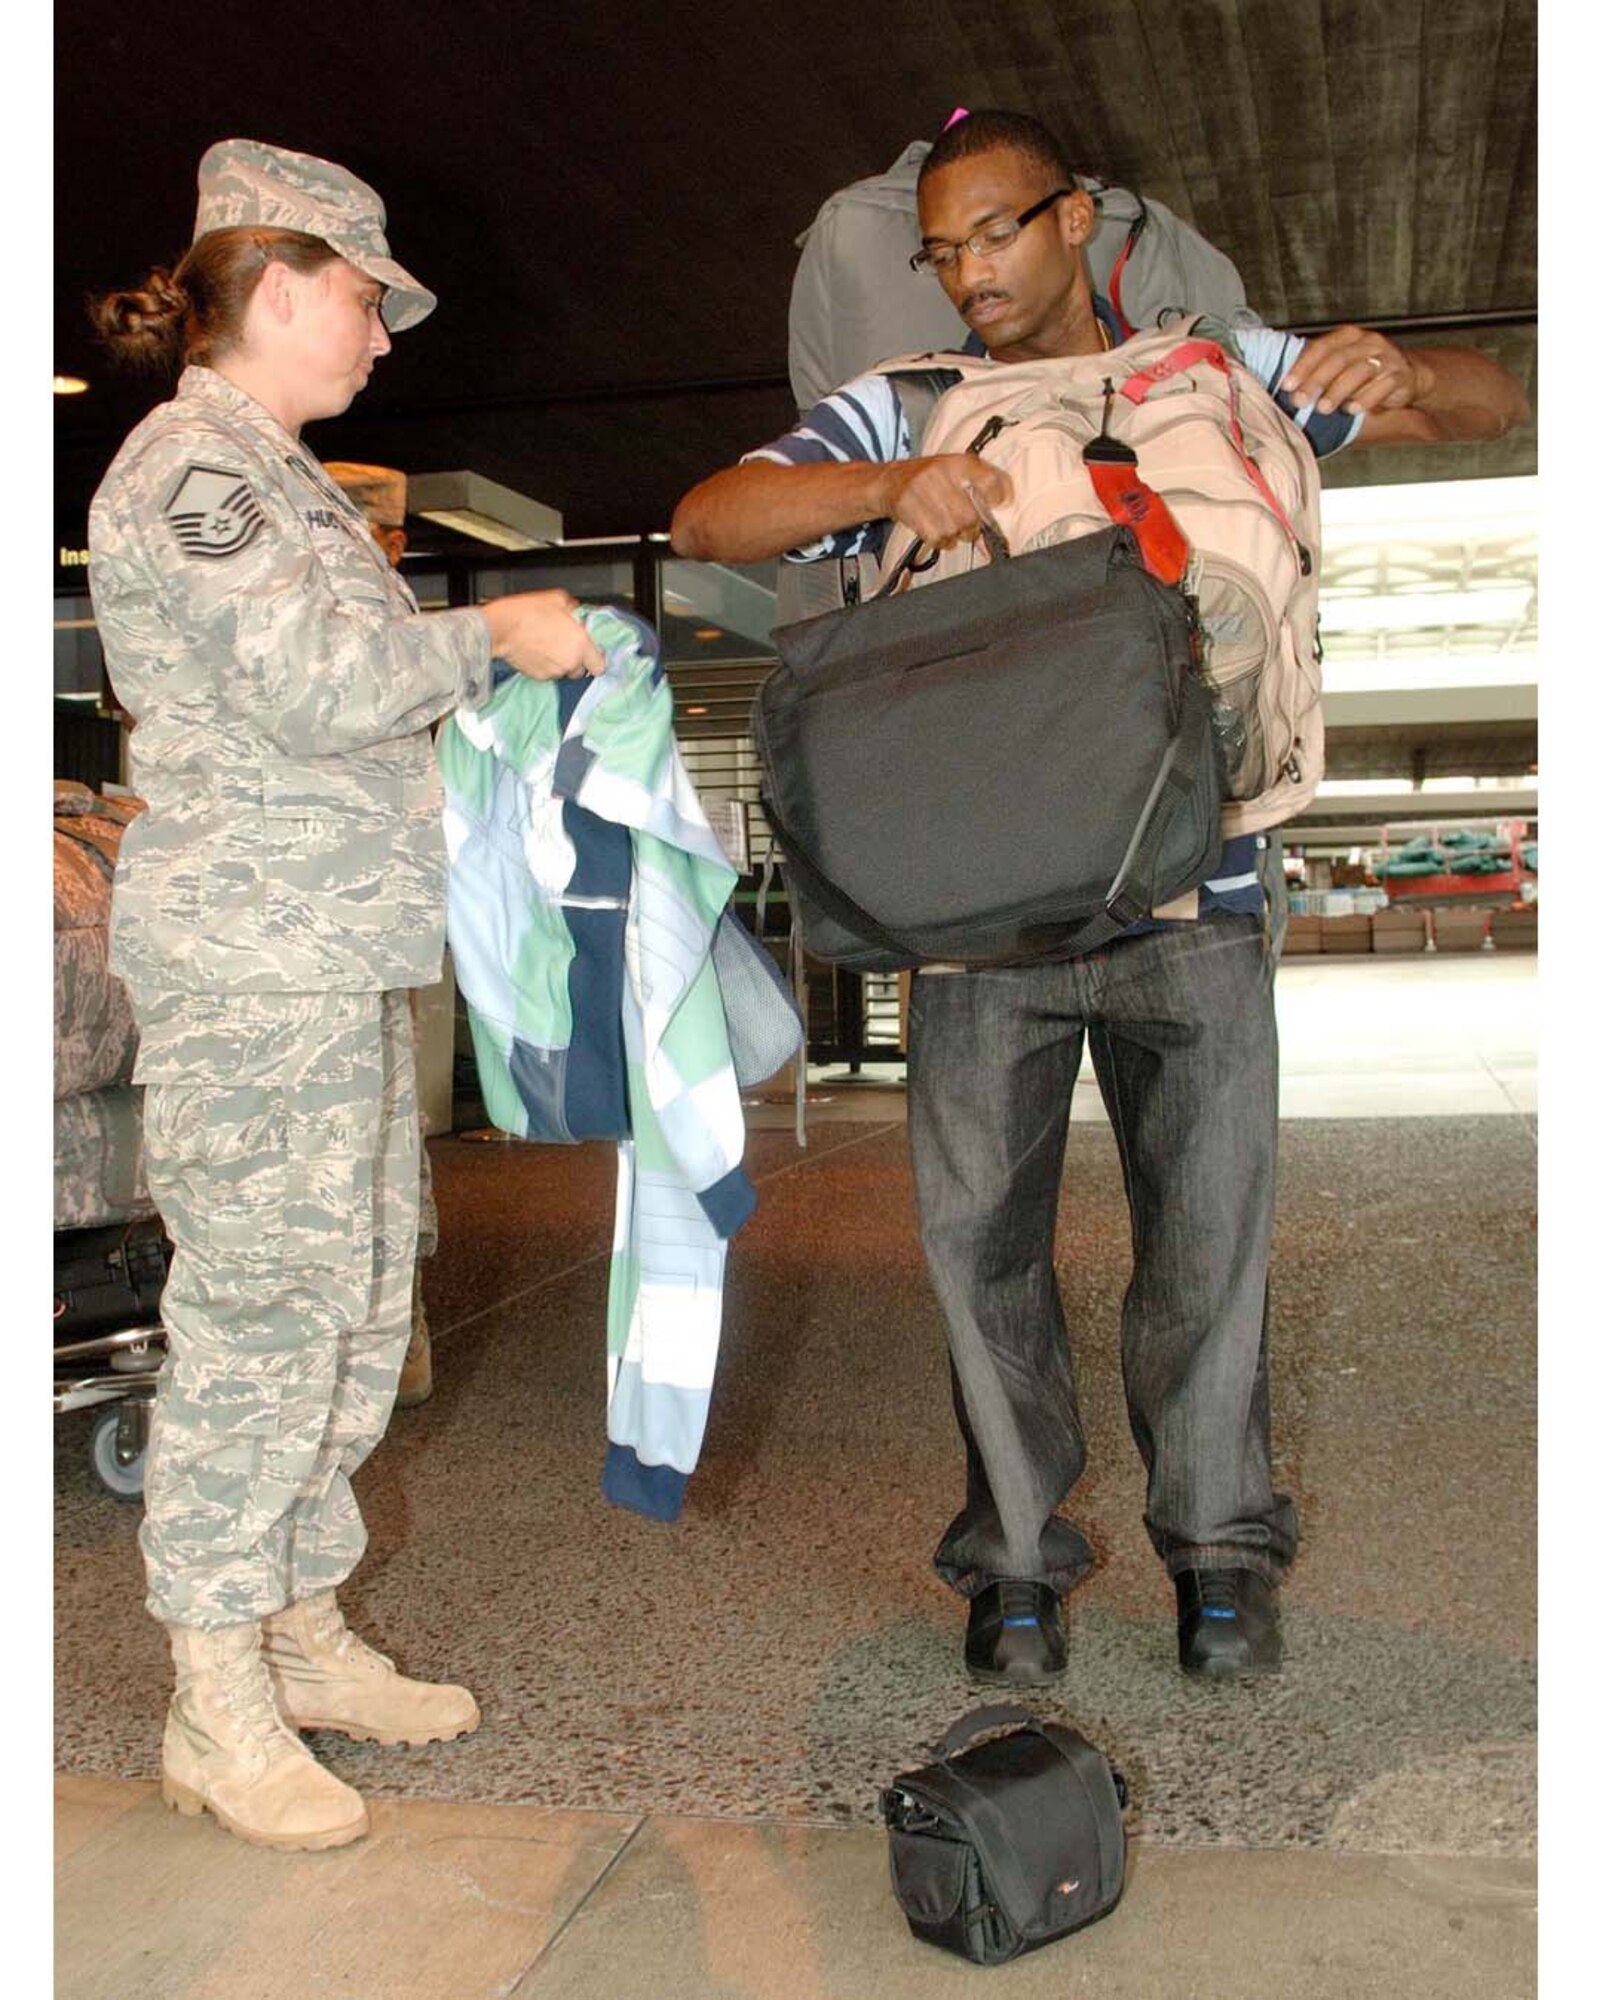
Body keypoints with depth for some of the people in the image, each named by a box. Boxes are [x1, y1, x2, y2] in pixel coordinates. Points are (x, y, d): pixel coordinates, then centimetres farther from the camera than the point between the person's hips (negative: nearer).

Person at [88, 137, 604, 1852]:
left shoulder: (270, 473, 22)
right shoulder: (191, 467, -8)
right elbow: (318, 680, -20)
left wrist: (500, 654, 14)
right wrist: (492, 635, -6)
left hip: (336, 953, 10)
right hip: (248, 958, -10)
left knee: (355, 1296, 12)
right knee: (261, 1306, -6)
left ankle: (303, 1639, 25)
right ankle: (215, 1710, 7)